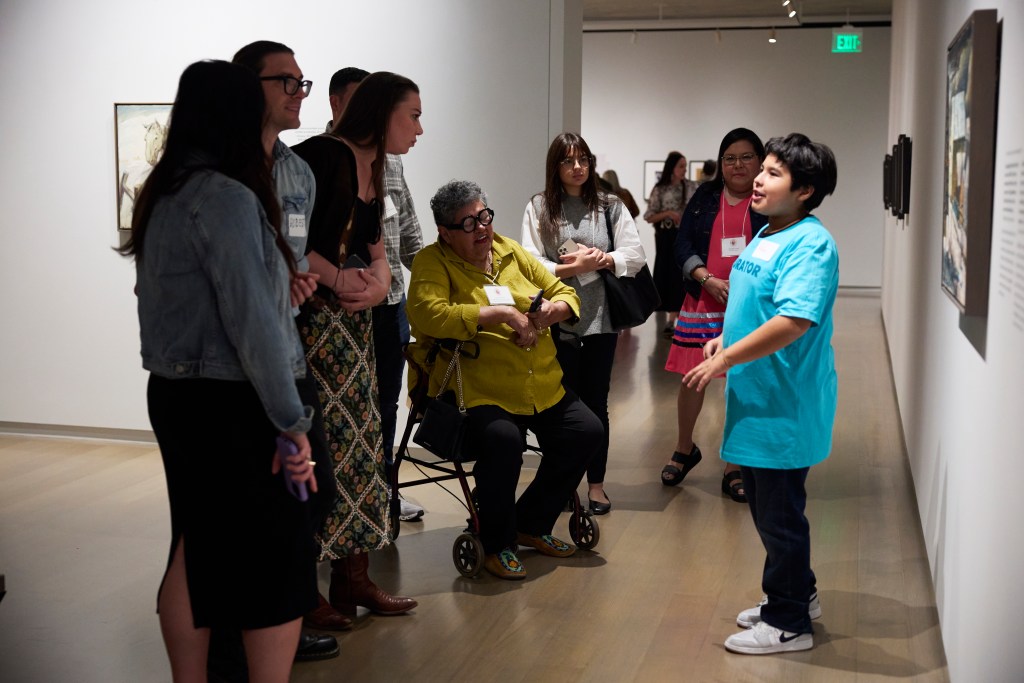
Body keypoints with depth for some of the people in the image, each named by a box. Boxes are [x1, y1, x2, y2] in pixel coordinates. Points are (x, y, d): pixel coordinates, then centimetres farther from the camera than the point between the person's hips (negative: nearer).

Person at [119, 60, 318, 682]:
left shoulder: (165, 194, 9)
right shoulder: (226, 197, -18)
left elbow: (190, 298, 9)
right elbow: (252, 323, -21)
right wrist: (293, 423, -16)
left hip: (176, 396, 9)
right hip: (230, 408, -9)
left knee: (197, 551, 17)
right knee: (280, 558, 1)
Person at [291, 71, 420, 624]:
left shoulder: (372, 169, 15)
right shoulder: (323, 155, -13)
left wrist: (380, 278, -5)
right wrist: (338, 279, -17)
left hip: (354, 322, 9)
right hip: (311, 318, -9)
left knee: (359, 439, 11)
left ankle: (353, 578, 22)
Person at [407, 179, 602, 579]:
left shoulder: (511, 251, 13)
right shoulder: (432, 262, -4)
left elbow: (565, 293, 17)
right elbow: (429, 314, -24)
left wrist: (553, 310, -8)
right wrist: (502, 313, -22)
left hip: (542, 385, 7)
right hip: (477, 391, -6)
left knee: (586, 433, -7)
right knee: (503, 441, -32)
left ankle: (532, 524, 15)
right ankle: (498, 544, -5)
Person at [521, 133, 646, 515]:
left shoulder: (610, 206, 6)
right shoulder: (539, 208, 1)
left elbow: (635, 255, 0)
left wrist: (602, 259, -16)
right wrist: (573, 268, -17)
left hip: (600, 317, 1)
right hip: (558, 318, -1)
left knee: (596, 401, 9)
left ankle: (596, 483, 20)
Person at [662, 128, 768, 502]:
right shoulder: (705, 197, 7)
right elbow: (683, 245, 3)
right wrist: (709, 281, -13)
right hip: (703, 302, 2)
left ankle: (734, 469, 17)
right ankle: (684, 450, 33)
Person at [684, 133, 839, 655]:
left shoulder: (810, 244, -20)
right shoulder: (766, 236, 11)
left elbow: (793, 322, -30)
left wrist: (726, 360, -25)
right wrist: (727, 339, 7)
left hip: (784, 405, -10)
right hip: (758, 399, 10)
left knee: (779, 515, 3)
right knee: (767, 508, 21)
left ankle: (788, 623, 19)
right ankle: (797, 594, 39)